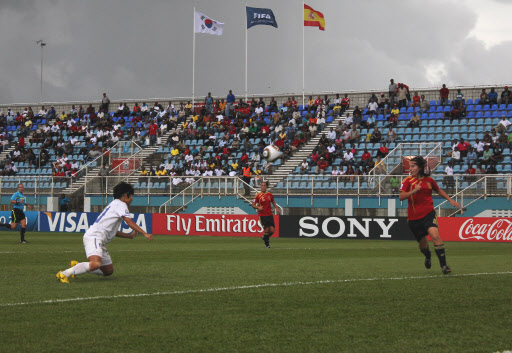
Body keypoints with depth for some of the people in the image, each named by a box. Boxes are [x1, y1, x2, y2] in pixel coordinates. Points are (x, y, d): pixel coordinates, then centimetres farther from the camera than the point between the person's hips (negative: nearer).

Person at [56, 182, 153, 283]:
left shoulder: (115, 205, 30)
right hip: (94, 237, -11)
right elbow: (130, 222, -10)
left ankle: (77, 266, 14)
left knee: (109, 271, 9)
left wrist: (130, 235, 32)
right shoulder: (120, 204, 0)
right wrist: (145, 234, -9)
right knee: (95, 264, -33)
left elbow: (113, 232, 35)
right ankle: (64, 274, -26)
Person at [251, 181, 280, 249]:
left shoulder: (270, 195, 7)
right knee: (266, 230, -10)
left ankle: (264, 238, 25)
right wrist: (258, 207, -18)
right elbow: (253, 205, 0)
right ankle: (267, 244, 12)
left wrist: (277, 208, 8)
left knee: (272, 230, -6)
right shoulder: (258, 195, -4)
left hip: (269, 215, 3)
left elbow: (273, 202, 23)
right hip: (262, 215, -3)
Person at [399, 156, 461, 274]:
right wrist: (414, 191, -25)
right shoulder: (408, 181, -1)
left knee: (435, 235, -23)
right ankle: (427, 257, 47)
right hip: (414, 217, 0)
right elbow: (401, 197, -12)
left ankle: (443, 265, -19)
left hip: (428, 214, 0)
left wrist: (450, 200, 19)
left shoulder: (429, 180, 5)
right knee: (423, 243, 10)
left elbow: (439, 191, 24)